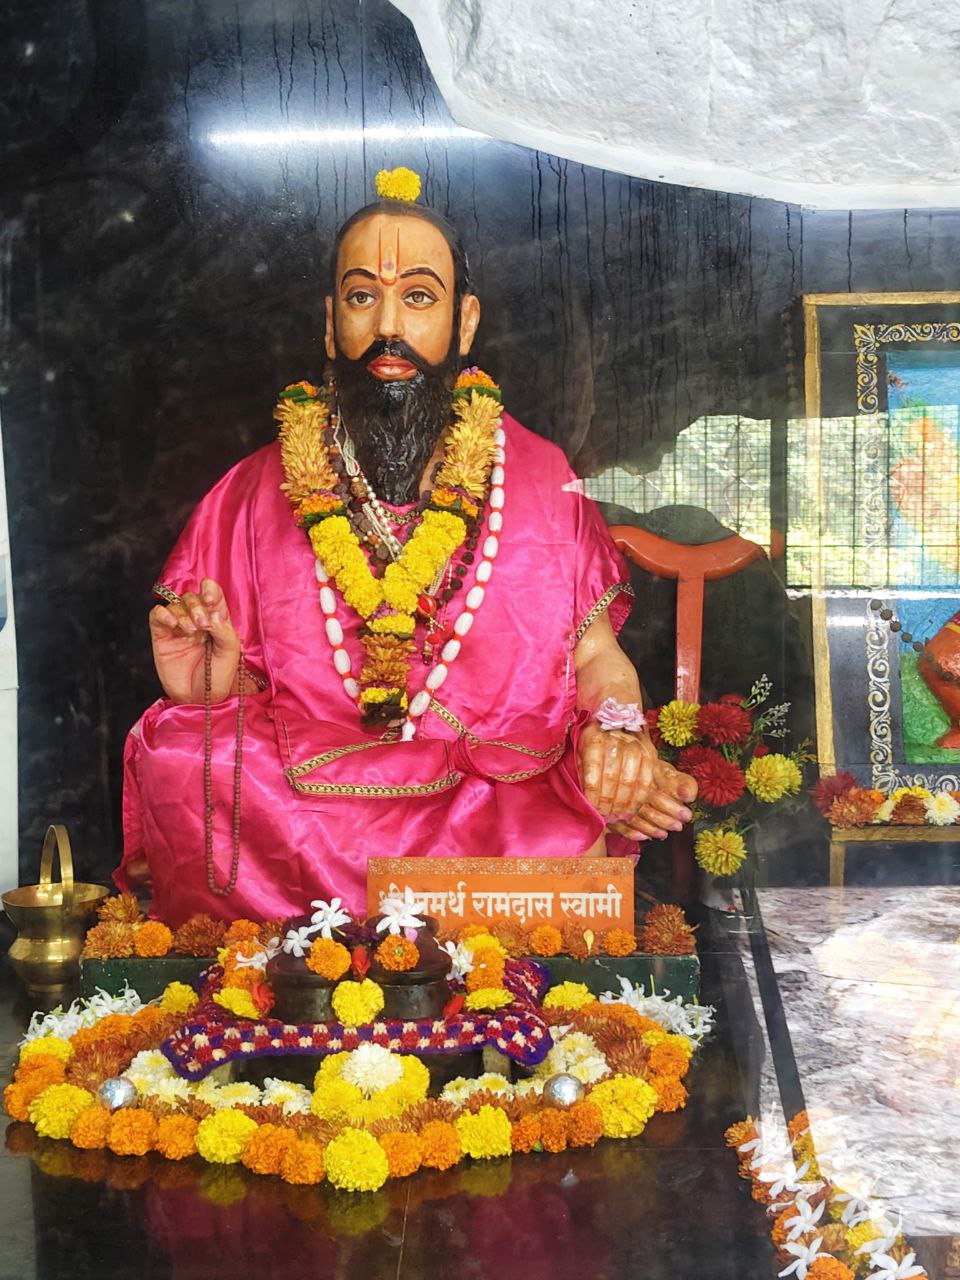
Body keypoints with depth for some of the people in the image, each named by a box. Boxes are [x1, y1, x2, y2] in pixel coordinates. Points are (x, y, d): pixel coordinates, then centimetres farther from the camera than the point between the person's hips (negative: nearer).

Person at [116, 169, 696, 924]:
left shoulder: (539, 476, 9)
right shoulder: (260, 491, 10)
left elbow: (596, 654, 10)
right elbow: (242, 689, 13)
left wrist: (616, 727, -11)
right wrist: (207, 691, -10)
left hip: (513, 817, -1)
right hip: (302, 825, 2)